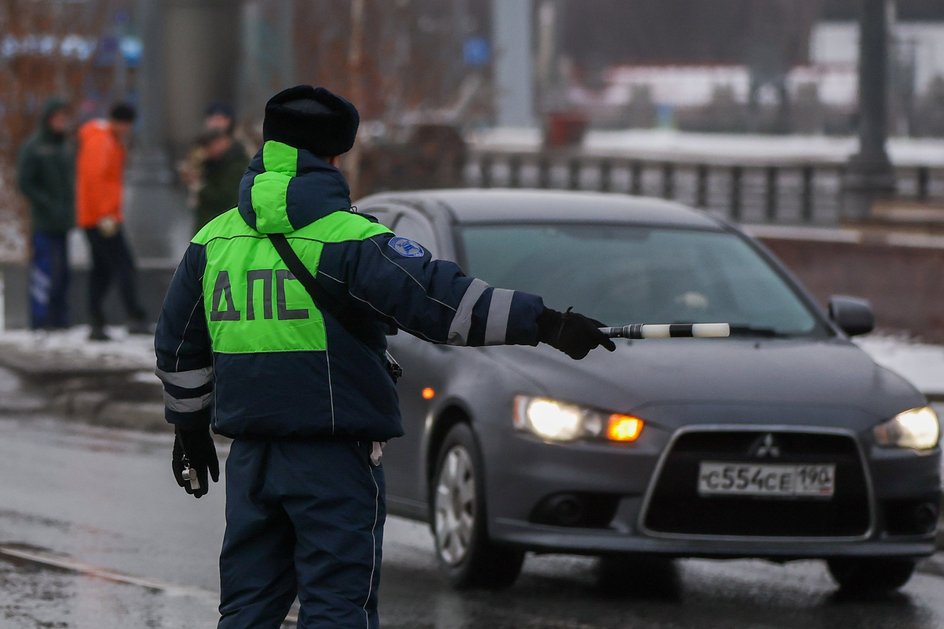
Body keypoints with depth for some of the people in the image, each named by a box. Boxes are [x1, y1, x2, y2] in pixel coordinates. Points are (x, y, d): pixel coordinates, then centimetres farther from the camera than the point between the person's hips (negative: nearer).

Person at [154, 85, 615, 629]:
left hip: (250, 458, 6)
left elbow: (179, 344, 19)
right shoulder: (346, 238, -12)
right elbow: (435, 300, -23)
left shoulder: (213, 240, 9)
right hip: (334, 460, -6)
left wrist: (189, 427, 32)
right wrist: (544, 323, -24)